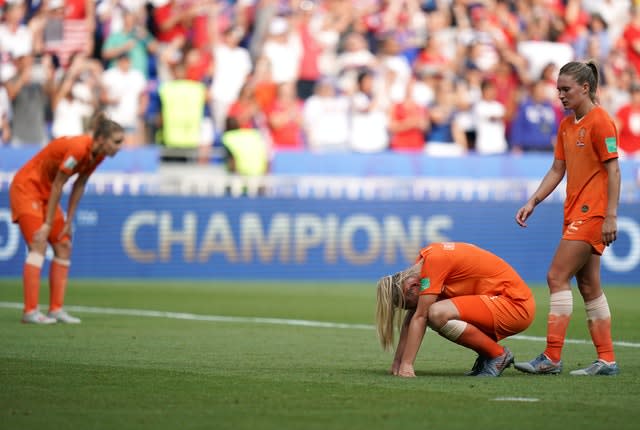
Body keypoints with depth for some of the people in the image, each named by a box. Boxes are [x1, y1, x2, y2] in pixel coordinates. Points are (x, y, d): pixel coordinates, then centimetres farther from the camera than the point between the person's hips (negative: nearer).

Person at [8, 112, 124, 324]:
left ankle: (56, 309, 2)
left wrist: (68, 221, 5)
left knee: (64, 246, 2)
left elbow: (79, 186, 4)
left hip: (45, 192, 9)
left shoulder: (97, 154, -6)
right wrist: (48, 224, -17)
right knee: (39, 245, -17)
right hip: (27, 187, -9)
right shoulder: (77, 149, -31)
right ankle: (30, 311, -21)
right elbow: (57, 187, -24)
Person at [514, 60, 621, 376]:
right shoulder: (566, 125, 14)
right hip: (575, 213, 9)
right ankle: (606, 360, 12)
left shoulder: (600, 121, -12)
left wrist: (611, 216, -19)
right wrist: (533, 202, 7)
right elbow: (557, 169, 18)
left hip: (592, 214, -9)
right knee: (589, 285, 9)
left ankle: (551, 358, -11)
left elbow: (613, 170, -15)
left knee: (557, 277, -12)